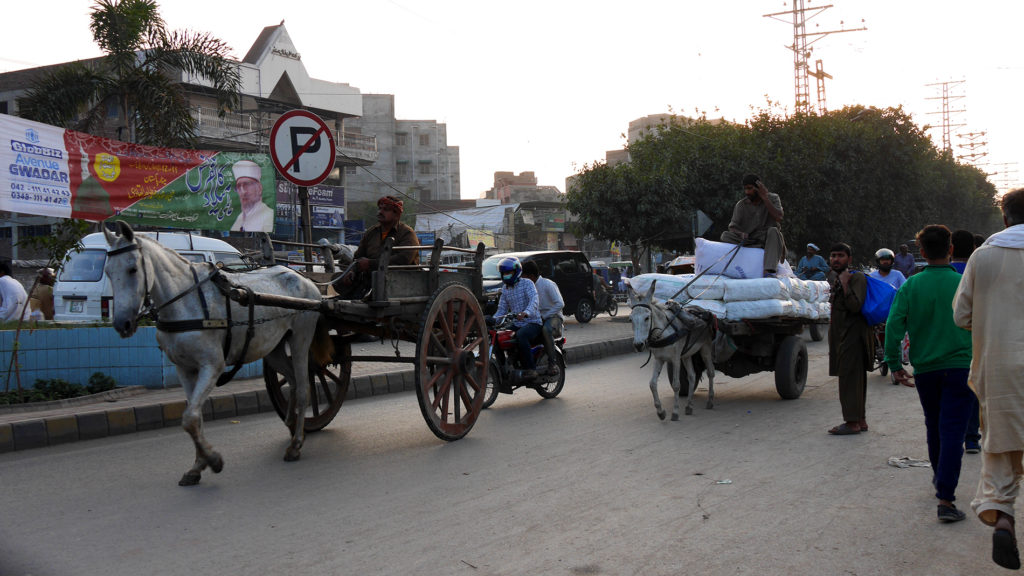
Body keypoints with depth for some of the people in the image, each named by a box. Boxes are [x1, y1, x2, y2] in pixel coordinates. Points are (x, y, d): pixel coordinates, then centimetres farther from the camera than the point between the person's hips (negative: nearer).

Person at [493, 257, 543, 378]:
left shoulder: (527, 284, -7)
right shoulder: (505, 289, 15)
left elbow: (534, 300, -24)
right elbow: (502, 309, 14)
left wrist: (525, 313, -44)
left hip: (532, 323, -7)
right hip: (515, 325, 7)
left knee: (521, 335, -37)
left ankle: (530, 368, -31)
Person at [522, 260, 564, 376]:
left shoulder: (548, 284, -10)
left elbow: (560, 304, -17)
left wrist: (544, 317, -17)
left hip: (553, 317, -7)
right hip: (537, 319, 7)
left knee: (546, 329, -41)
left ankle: (552, 363, -35)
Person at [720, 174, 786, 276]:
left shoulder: (773, 198, 0)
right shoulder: (741, 205, 3)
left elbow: (779, 218, -18)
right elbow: (732, 227, -4)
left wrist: (765, 198, -19)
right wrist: (741, 234, -27)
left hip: (768, 240, -2)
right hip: (749, 241, 2)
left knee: (773, 231, -36)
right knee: (725, 235, -21)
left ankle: (768, 271, -50)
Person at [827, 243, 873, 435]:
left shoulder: (857, 279, -10)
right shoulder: (838, 280, 19)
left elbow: (855, 306, -24)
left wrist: (845, 284, -22)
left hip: (853, 337, -10)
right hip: (843, 338, 10)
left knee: (850, 377, -10)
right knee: (855, 379, 13)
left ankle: (852, 422, -9)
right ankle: (860, 420, 19)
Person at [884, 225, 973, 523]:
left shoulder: (910, 286, -2)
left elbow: (893, 326, -9)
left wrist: (895, 364, -2)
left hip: (925, 368, 2)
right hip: (960, 366, -2)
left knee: (934, 427, 21)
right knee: (952, 431, -5)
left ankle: (939, 477, 41)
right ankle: (946, 499, -14)